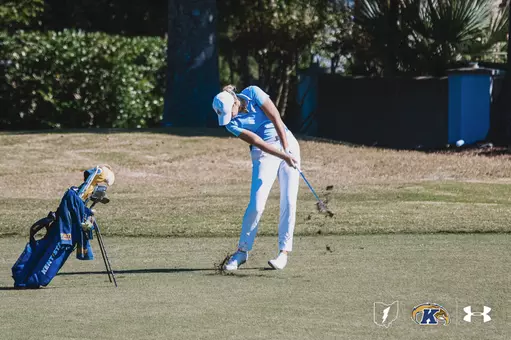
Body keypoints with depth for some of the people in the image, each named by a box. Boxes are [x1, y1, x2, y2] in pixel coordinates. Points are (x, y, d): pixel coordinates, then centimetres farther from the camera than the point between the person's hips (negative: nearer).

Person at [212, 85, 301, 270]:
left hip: (288, 144, 1)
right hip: (264, 153, -1)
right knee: (256, 204, -11)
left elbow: (275, 118, -10)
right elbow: (257, 142, -18)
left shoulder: (253, 93, -11)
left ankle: (284, 251, -1)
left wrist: (287, 149, -13)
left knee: (288, 201, -7)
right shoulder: (231, 123, -11)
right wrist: (283, 156, -27)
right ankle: (242, 251, 2)